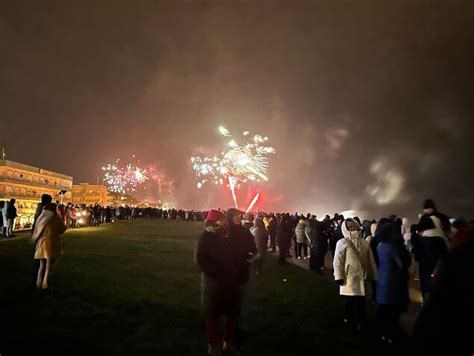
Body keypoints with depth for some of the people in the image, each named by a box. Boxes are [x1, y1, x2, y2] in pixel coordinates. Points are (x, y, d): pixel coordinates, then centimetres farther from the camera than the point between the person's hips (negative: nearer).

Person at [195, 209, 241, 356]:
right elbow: (201, 260, -18)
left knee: (232, 312, 13)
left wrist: (235, 272, 2)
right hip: (213, 281, -6)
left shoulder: (227, 236, 11)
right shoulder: (205, 237, -9)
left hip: (230, 280, 6)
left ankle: (228, 342, 32)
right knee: (213, 315, 8)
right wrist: (218, 273, -19)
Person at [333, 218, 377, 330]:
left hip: (362, 277, 5)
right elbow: (338, 261, -10)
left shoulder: (364, 242, 7)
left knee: (361, 301, 12)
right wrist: (339, 277, -14)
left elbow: (370, 260, 11)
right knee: (351, 301, 4)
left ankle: (359, 322, 30)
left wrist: (373, 275, 10)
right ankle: (349, 319, 24)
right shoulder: (342, 243, -7)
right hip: (350, 278, -4)